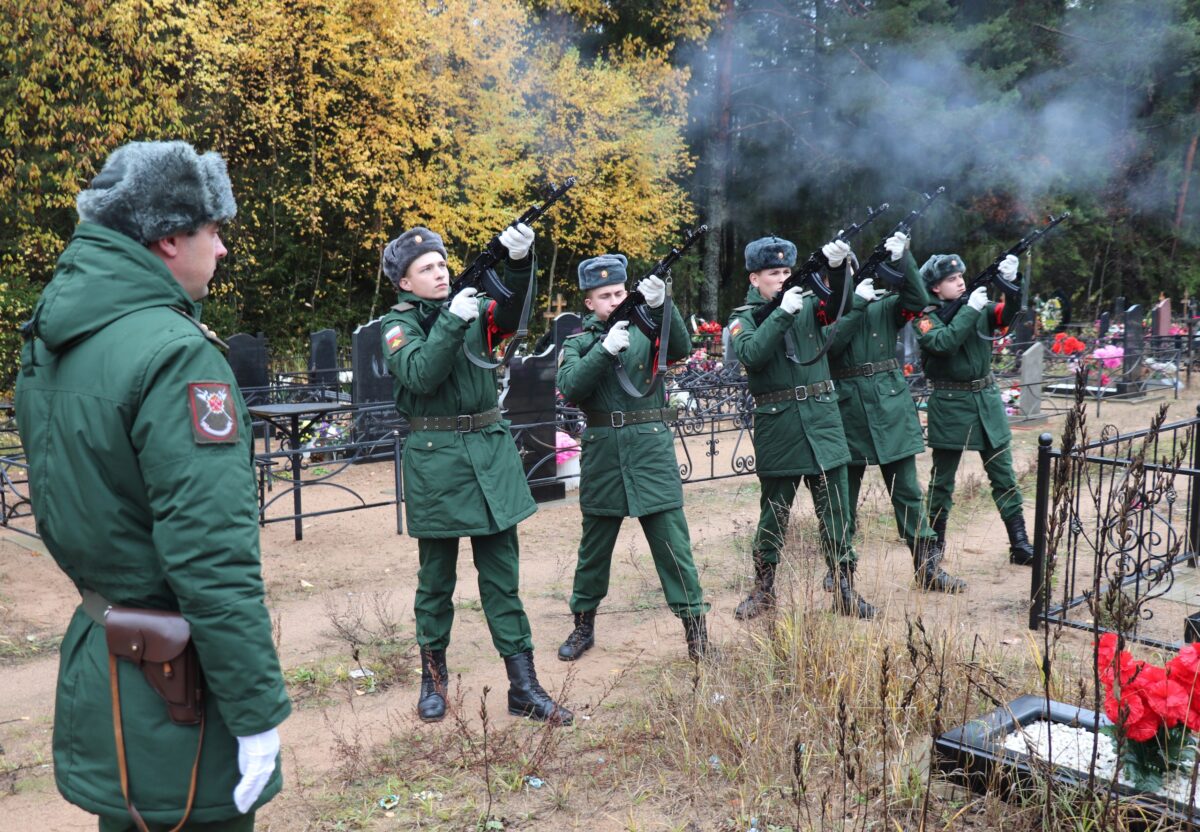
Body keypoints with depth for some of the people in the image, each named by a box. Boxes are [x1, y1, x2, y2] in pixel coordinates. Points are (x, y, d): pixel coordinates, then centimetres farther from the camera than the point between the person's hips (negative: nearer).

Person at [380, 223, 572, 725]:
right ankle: (433, 678, 26)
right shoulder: (398, 324, 0)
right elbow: (421, 374, -17)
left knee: (502, 575, 5)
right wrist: (452, 321, -24)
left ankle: (523, 687, 10)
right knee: (436, 577, 9)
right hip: (435, 458, -3)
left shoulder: (472, 307, 9)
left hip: (491, 452, 3)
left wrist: (520, 260, -28)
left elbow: (510, 315, -13)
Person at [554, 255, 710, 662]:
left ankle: (694, 622, 10)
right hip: (602, 450, 1)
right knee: (595, 544, 13)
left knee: (671, 538, -1)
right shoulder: (578, 342, 5)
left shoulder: (646, 328, 6)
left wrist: (660, 305, -26)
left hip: (650, 446, -1)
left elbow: (680, 350, -12)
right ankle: (583, 624, 28)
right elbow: (569, 387, -11)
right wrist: (605, 348, -23)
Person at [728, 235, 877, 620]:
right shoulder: (744, 318, -1)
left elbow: (843, 306, -2)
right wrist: (782, 313, -25)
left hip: (822, 420, 3)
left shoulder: (808, 304, 8)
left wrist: (839, 266, -19)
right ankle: (763, 588, 24)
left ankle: (844, 587, 17)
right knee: (773, 513, 9)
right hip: (777, 426, -2)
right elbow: (751, 355, -19)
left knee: (835, 509, 6)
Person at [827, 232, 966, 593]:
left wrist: (902, 258, -20)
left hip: (890, 407, 1)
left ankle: (927, 567, 10)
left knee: (907, 490, 3)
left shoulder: (883, 305, 6)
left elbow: (918, 300, -11)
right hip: (847, 411, 0)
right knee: (844, 492, 8)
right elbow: (829, 345, -15)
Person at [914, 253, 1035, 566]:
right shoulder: (926, 317, -5)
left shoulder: (979, 306, 7)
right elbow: (943, 343, -23)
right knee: (942, 478, 7)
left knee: (1003, 475, 5)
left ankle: (1020, 544, 9)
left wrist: (1011, 282, -24)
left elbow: (1008, 315, -9)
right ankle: (935, 540, 19)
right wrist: (970, 310, -22)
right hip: (949, 404, -4)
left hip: (987, 399, 4)